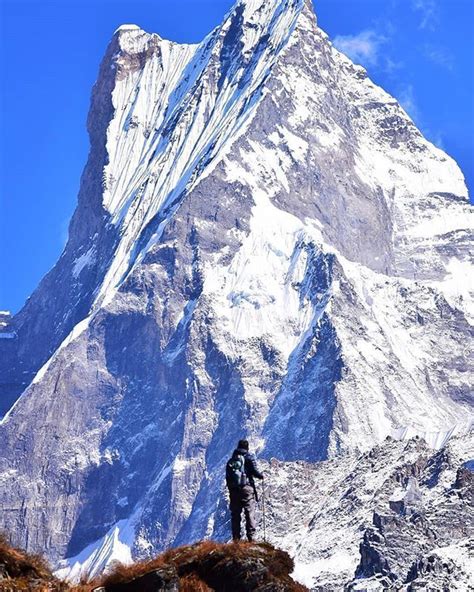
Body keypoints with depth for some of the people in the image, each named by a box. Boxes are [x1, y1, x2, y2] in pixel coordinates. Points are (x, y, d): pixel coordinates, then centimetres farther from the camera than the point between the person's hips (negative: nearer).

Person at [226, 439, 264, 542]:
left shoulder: (231, 461, 14)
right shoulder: (249, 457, 1)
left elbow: (227, 477, 13)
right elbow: (254, 471, -10)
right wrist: (261, 475, 9)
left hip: (233, 490, 4)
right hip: (247, 487, -4)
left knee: (235, 514, 7)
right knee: (250, 513, -3)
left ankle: (236, 538, 5)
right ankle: (251, 537, -11)